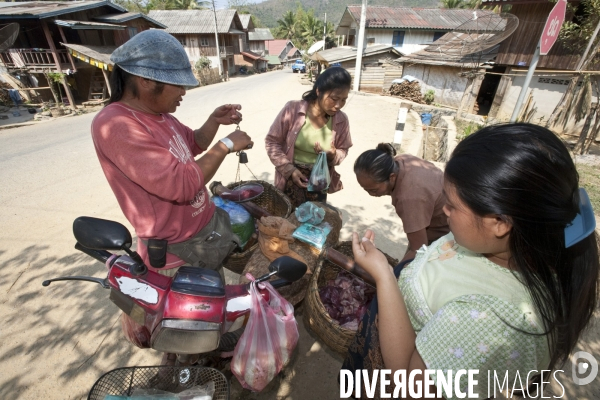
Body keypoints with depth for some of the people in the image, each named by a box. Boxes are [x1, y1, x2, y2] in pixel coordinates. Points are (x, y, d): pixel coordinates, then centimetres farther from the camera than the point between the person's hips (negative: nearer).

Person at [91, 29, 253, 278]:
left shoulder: (158, 113, 3)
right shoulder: (115, 125, -26)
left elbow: (195, 145, 18)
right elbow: (182, 185, -32)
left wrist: (215, 121, 0)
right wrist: (226, 145, -22)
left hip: (208, 229, 9)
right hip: (178, 253, -8)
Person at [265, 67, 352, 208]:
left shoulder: (341, 120, -8)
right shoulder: (293, 109, -16)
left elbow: (343, 150, 6)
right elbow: (272, 141, -8)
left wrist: (333, 155, -18)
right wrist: (289, 169, -17)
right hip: (291, 179, -2)